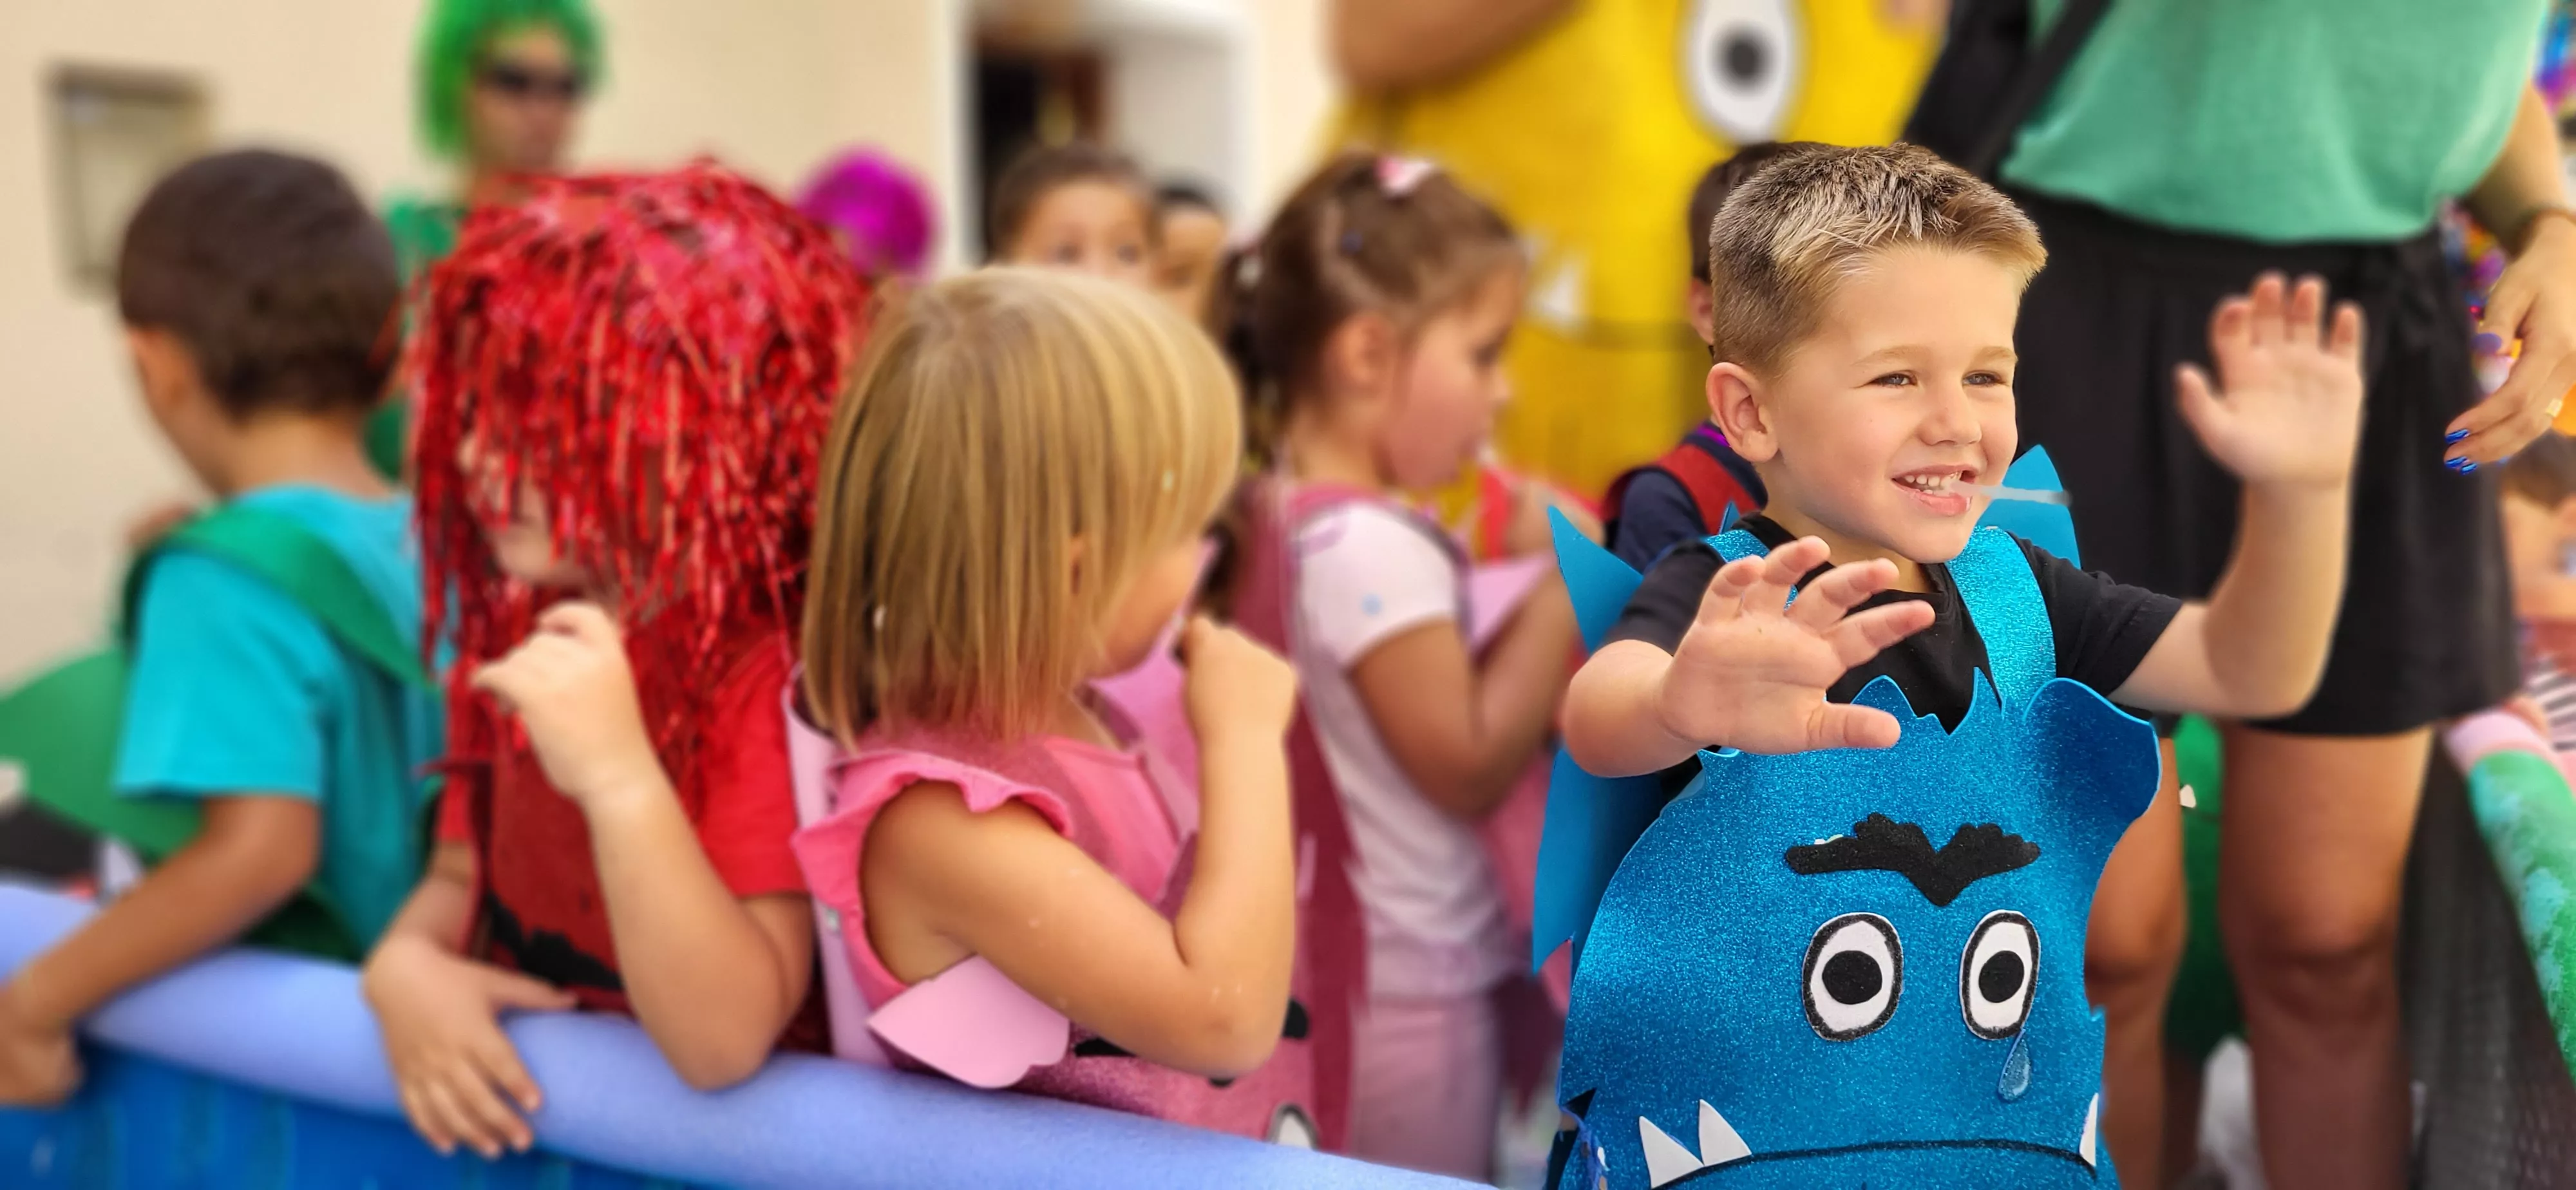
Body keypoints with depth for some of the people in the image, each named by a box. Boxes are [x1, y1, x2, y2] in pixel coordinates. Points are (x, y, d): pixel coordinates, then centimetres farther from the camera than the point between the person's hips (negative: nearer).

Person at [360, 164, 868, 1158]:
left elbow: (724, 1041, -23)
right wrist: (405, 966, -7)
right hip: (516, 1109, 6)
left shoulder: (781, 676, -18)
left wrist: (621, 778, -33)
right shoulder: (517, 637, 4)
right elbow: (460, 879, 14)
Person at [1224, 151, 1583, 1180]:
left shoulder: (1301, 516, 5)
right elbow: (1468, 764, -19)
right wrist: (1566, 592, -14)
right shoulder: (1371, 549, -24)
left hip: (1363, 968, 9)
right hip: (1408, 990, -9)